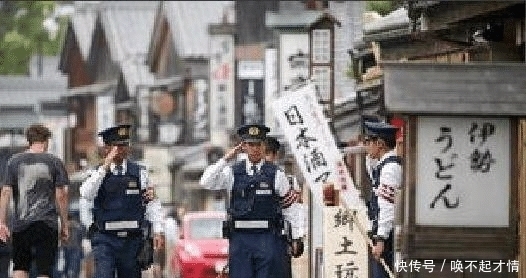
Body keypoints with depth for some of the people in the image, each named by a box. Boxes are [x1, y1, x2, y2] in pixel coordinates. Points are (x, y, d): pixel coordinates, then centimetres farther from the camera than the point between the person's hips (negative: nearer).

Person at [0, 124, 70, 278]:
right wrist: (65, 224, 6)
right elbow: (61, 196, 0)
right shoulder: (54, 162, 1)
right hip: (47, 224, -1)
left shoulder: (14, 161, 5)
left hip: (21, 223, 1)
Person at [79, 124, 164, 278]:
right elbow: (86, 194, -14)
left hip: (133, 240, 2)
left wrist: (157, 231, 0)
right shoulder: (97, 173, 4)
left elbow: (152, 203, 8)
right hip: (105, 239, -2)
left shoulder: (140, 172, 8)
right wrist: (105, 167, -18)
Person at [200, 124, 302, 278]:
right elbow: (206, 183, -5)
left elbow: (289, 208, 6)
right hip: (240, 238, 1)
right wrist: (225, 160, -8)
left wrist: (296, 238, 3)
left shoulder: (276, 174, 4)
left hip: (269, 239, -1)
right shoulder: (233, 172, 8)